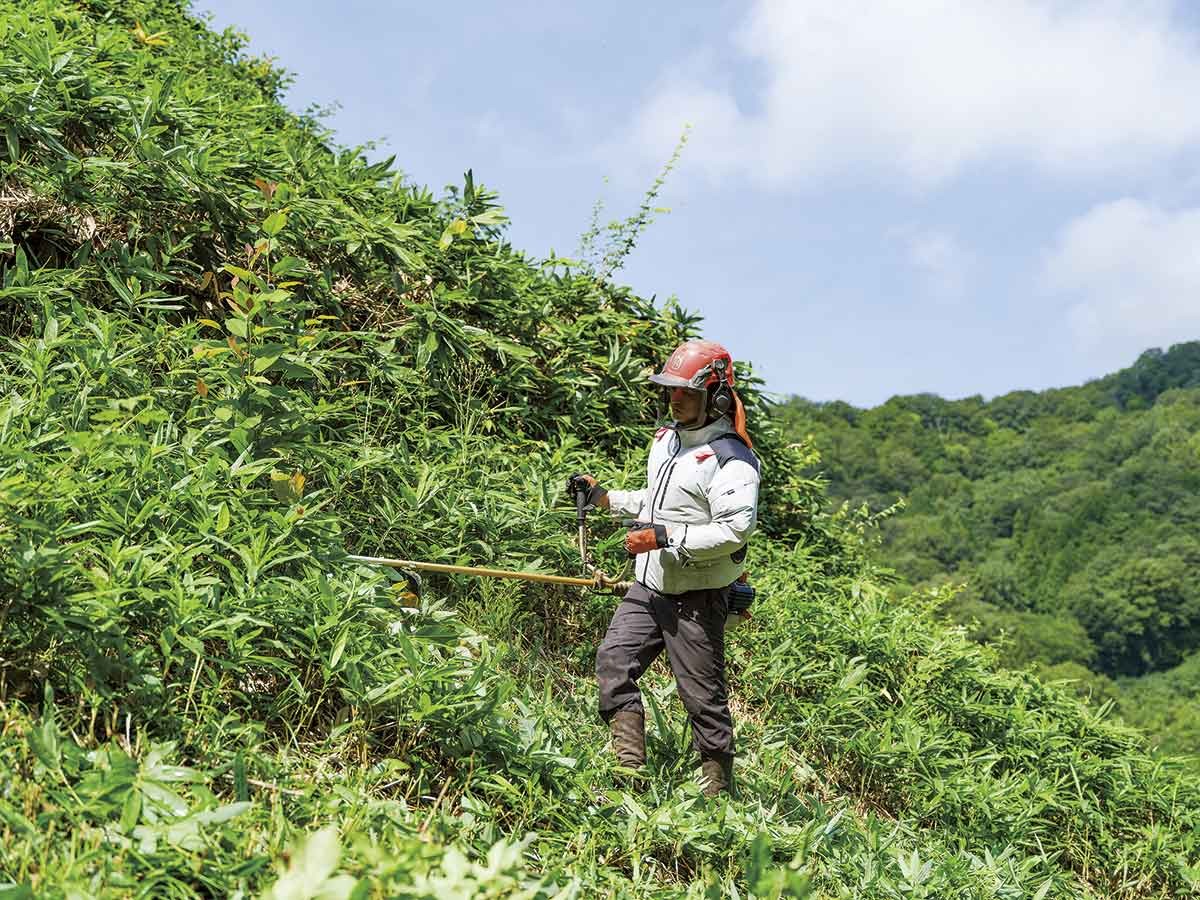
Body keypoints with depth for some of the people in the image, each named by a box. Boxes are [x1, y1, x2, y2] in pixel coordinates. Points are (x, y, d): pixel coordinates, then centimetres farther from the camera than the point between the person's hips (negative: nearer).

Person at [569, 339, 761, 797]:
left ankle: (718, 794, 12)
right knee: (613, 661, 2)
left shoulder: (731, 458, -16)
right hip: (649, 586, 8)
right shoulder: (666, 438, 12)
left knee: (703, 694, -1)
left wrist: (665, 536, -27)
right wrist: (603, 496, 14)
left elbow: (735, 530, -24)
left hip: (696, 596, -8)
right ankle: (632, 769, 9)